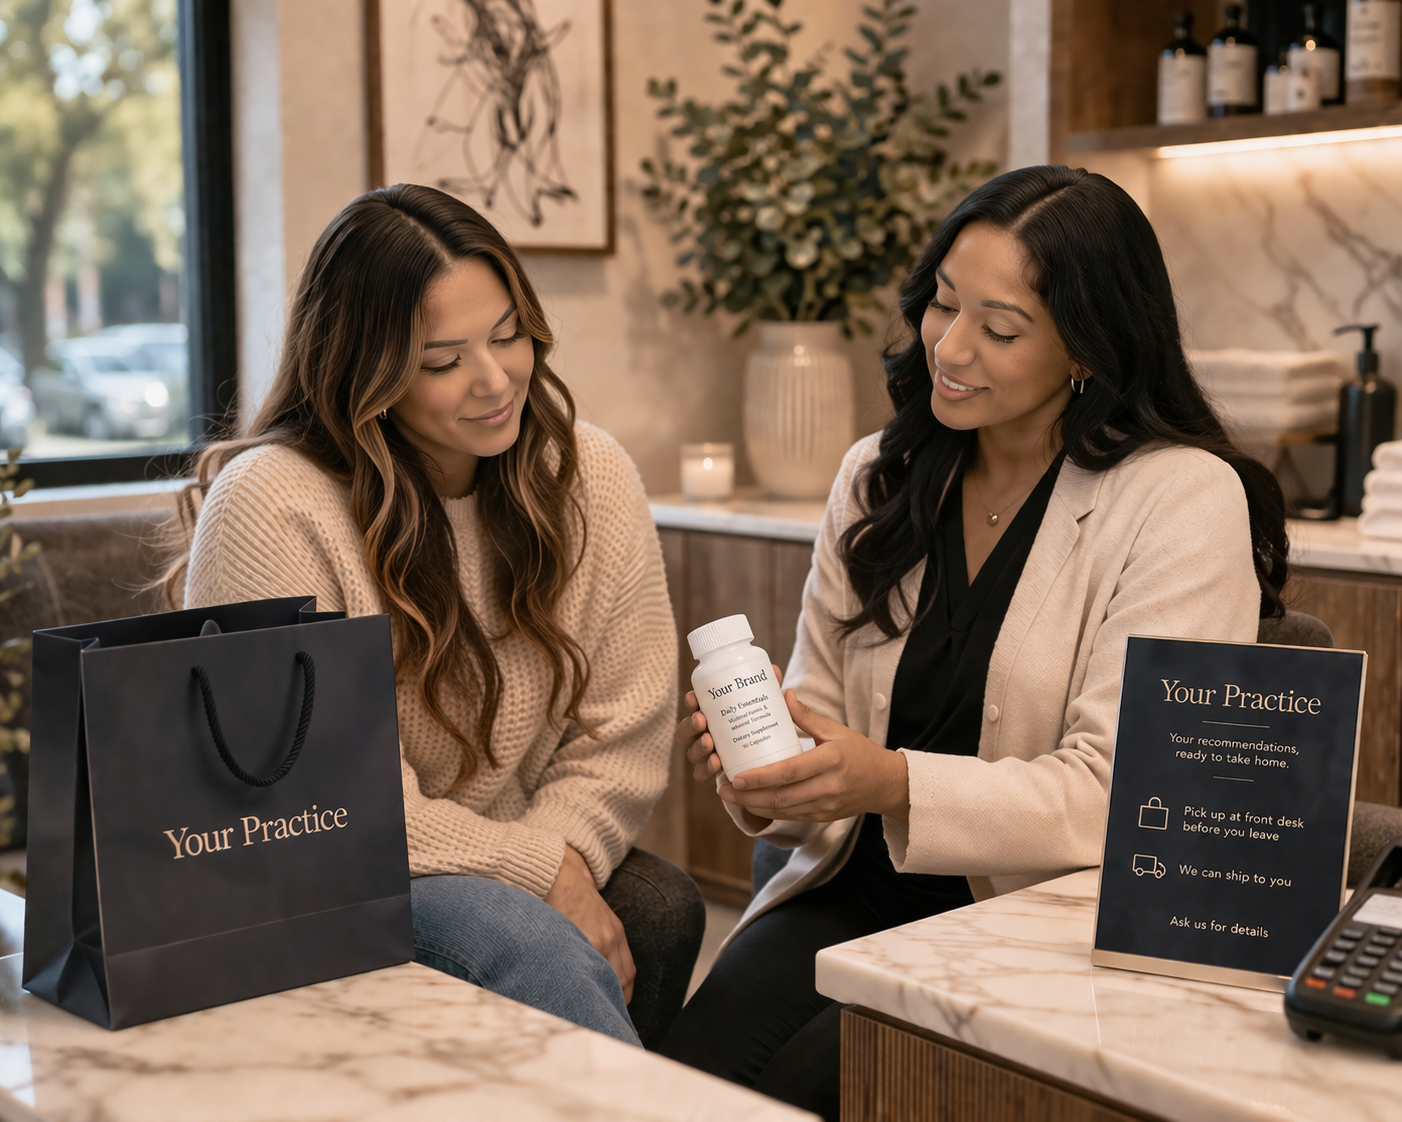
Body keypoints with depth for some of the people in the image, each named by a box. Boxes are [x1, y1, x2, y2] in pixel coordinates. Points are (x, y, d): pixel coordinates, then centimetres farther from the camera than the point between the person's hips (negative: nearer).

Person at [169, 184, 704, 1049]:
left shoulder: (591, 476, -1)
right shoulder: (271, 508, -17)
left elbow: (624, 734, -1)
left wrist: (565, 849, -21)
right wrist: (538, 872, -20)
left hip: (526, 862, 5)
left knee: (660, 906, -25)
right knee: (521, 935, -33)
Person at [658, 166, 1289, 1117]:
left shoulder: (1185, 499, -9)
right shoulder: (877, 477, 9)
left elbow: (1116, 793, -15)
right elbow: (820, 714, 9)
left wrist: (892, 785, -29)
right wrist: (758, 760, -15)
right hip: (860, 888, 4)